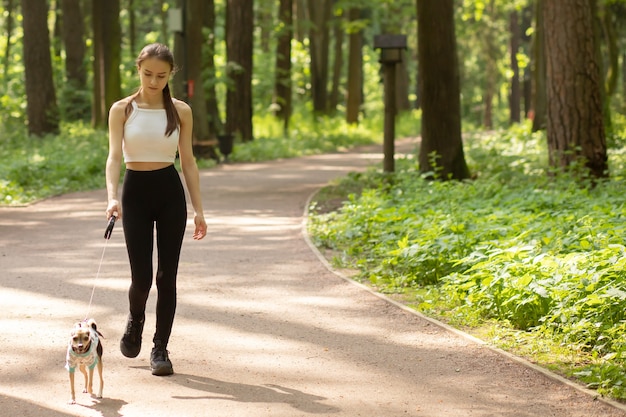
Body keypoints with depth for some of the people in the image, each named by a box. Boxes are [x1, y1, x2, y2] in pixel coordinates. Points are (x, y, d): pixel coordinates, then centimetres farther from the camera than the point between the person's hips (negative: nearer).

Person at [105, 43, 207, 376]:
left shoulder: (180, 111, 4)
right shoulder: (122, 110, -1)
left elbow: (188, 161, 6)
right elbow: (114, 156, -11)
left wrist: (198, 209, 2)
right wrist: (112, 197, -27)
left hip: (170, 192, 1)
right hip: (136, 190, -1)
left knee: (167, 275, 0)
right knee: (142, 277, -5)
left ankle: (160, 349, 11)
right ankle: (135, 320, 29)